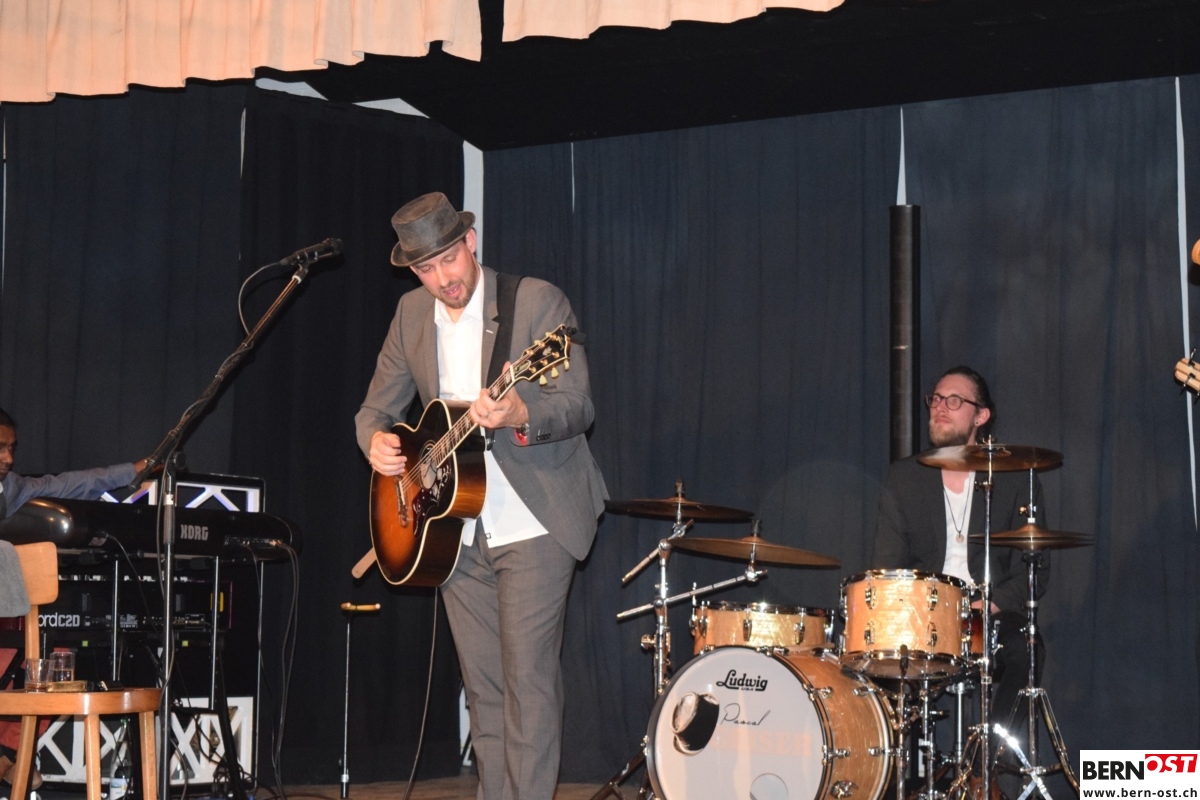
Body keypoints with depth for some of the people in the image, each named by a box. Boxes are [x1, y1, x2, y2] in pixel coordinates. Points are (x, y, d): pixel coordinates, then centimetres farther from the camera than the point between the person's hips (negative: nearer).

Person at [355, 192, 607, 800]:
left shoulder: (537, 300, -10)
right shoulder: (411, 315, 7)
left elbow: (579, 406, -16)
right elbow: (376, 405, 15)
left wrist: (519, 416, -36)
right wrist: (376, 440, -9)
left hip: (535, 526, -6)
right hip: (455, 532, 6)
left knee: (529, 679, -10)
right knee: (483, 689, 9)